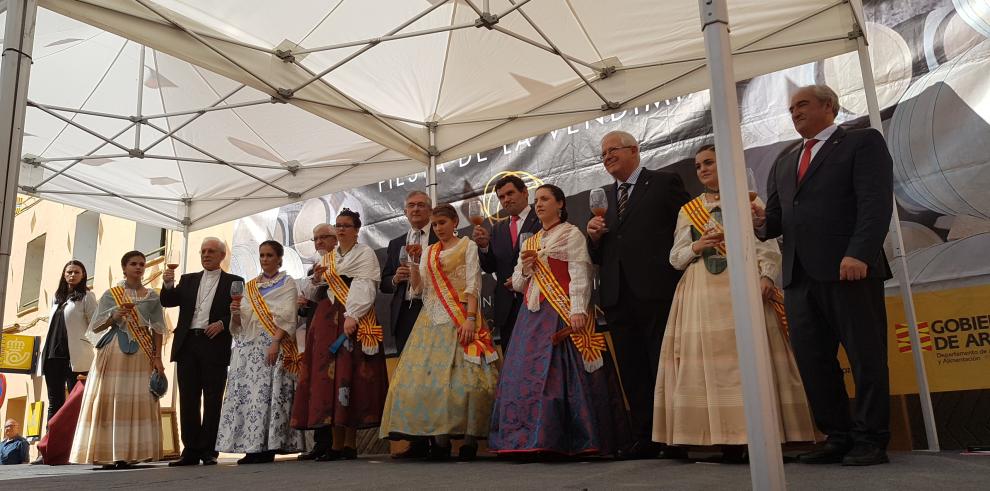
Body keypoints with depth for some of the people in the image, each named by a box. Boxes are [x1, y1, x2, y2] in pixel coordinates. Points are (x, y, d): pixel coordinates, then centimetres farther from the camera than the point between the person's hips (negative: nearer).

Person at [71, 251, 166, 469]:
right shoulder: (110, 294, 7)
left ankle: (131, 453, -1)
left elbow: (157, 329, 8)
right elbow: (95, 328, 6)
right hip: (114, 352, 0)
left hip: (141, 354, 1)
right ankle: (109, 454, 0)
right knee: (110, 400, -4)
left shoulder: (152, 296, 10)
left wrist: (157, 357, 0)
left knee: (138, 401, -5)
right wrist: (113, 317, -13)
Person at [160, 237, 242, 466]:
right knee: (188, 400, 5)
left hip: (215, 346, -4)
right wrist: (168, 285, -8)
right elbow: (168, 302, 9)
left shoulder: (233, 282, 7)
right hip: (187, 344, 4)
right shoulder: (188, 280, 19)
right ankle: (191, 451, 11)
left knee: (212, 400, -1)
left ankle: (208, 451, 5)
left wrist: (222, 323, -14)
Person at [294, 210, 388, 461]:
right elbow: (314, 295, 20)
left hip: (355, 320, -5)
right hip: (328, 320, 5)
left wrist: (352, 316, -23)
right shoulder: (327, 258, 21)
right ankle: (337, 443, 3)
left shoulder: (365, 254, 4)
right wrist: (316, 280, -1)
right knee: (330, 375, -1)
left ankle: (350, 443, -5)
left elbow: (364, 287, -10)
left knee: (351, 373, -10)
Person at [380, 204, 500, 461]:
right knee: (427, 377, -4)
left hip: (460, 319, -5)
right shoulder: (428, 252, 19)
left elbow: (473, 285, -5)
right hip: (431, 321, 5)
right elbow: (419, 290, 12)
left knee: (464, 377, -13)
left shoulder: (468, 246, 6)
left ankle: (470, 438, -5)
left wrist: (470, 319, -17)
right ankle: (439, 439, 1)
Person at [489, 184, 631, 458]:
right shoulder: (529, 243, 22)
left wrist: (577, 310, -21)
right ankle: (530, 438, 5)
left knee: (559, 372, -12)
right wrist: (525, 268, 1)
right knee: (526, 374, 1)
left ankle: (559, 439, -6)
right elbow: (518, 284, 22)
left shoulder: (571, 234, 3)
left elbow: (579, 275, -9)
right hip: (532, 317, 7)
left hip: (561, 313, -6)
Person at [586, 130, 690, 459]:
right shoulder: (605, 196, 19)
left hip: (657, 292, -6)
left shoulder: (665, 183, 2)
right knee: (632, 373, 8)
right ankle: (644, 440, 16)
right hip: (617, 296, 6)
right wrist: (594, 236, -2)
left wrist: (682, 280, -13)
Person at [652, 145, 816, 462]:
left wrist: (766, 276, -16)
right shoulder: (688, 211, 16)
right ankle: (729, 439, 0)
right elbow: (675, 257, 13)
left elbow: (769, 245, 0)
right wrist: (696, 247, -6)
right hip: (703, 294, 2)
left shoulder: (748, 201, 9)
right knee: (711, 361, -3)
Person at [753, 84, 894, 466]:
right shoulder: (784, 164, 24)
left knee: (866, 358, 0)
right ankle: (838, 437, 14)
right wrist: (760, 221, -5)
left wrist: (858, 254, -21)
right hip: (800, 275, 6)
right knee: (812, 360, 5)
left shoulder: (863, 142, 5)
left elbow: (876, 201, -8)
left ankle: (870, 440, 10)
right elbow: (777, 219, 19)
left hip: (849, 268, -6)